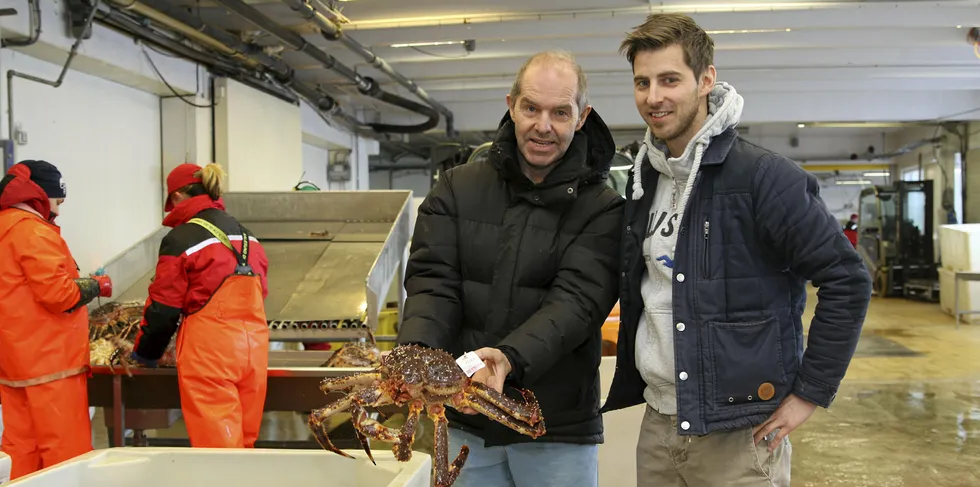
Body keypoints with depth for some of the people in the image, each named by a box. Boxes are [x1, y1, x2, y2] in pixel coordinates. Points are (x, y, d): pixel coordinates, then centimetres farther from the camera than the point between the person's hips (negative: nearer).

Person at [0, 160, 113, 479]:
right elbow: (57, 293, -19)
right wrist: (97, 285, -4)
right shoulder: (34, 231, -14)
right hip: (49, 357, -9)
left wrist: (83, 282, 13)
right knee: (66, 449, -3)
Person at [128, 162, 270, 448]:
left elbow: (163, 307, -2)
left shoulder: (180, 239, -7)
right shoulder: (246, 234, 12)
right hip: (254, 345, 6)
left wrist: (145, 353, 13)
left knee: (215, 445, 1)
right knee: (244, 440, 13)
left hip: (208, 350, -6)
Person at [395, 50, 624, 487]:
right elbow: (432, 281, -4)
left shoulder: (602, 209, -4)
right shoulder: (457, 188, 4)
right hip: (465, 421, 2)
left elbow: (577, 300, -16)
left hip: (557, 427, -2)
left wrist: (510, 357, -33)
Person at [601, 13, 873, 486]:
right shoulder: (644, 179, 6)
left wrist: (810, 392, -11)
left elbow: (847, 280, -13)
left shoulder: (764, 175, -14)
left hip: (738, 432, -6)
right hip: (657, 425, 6)